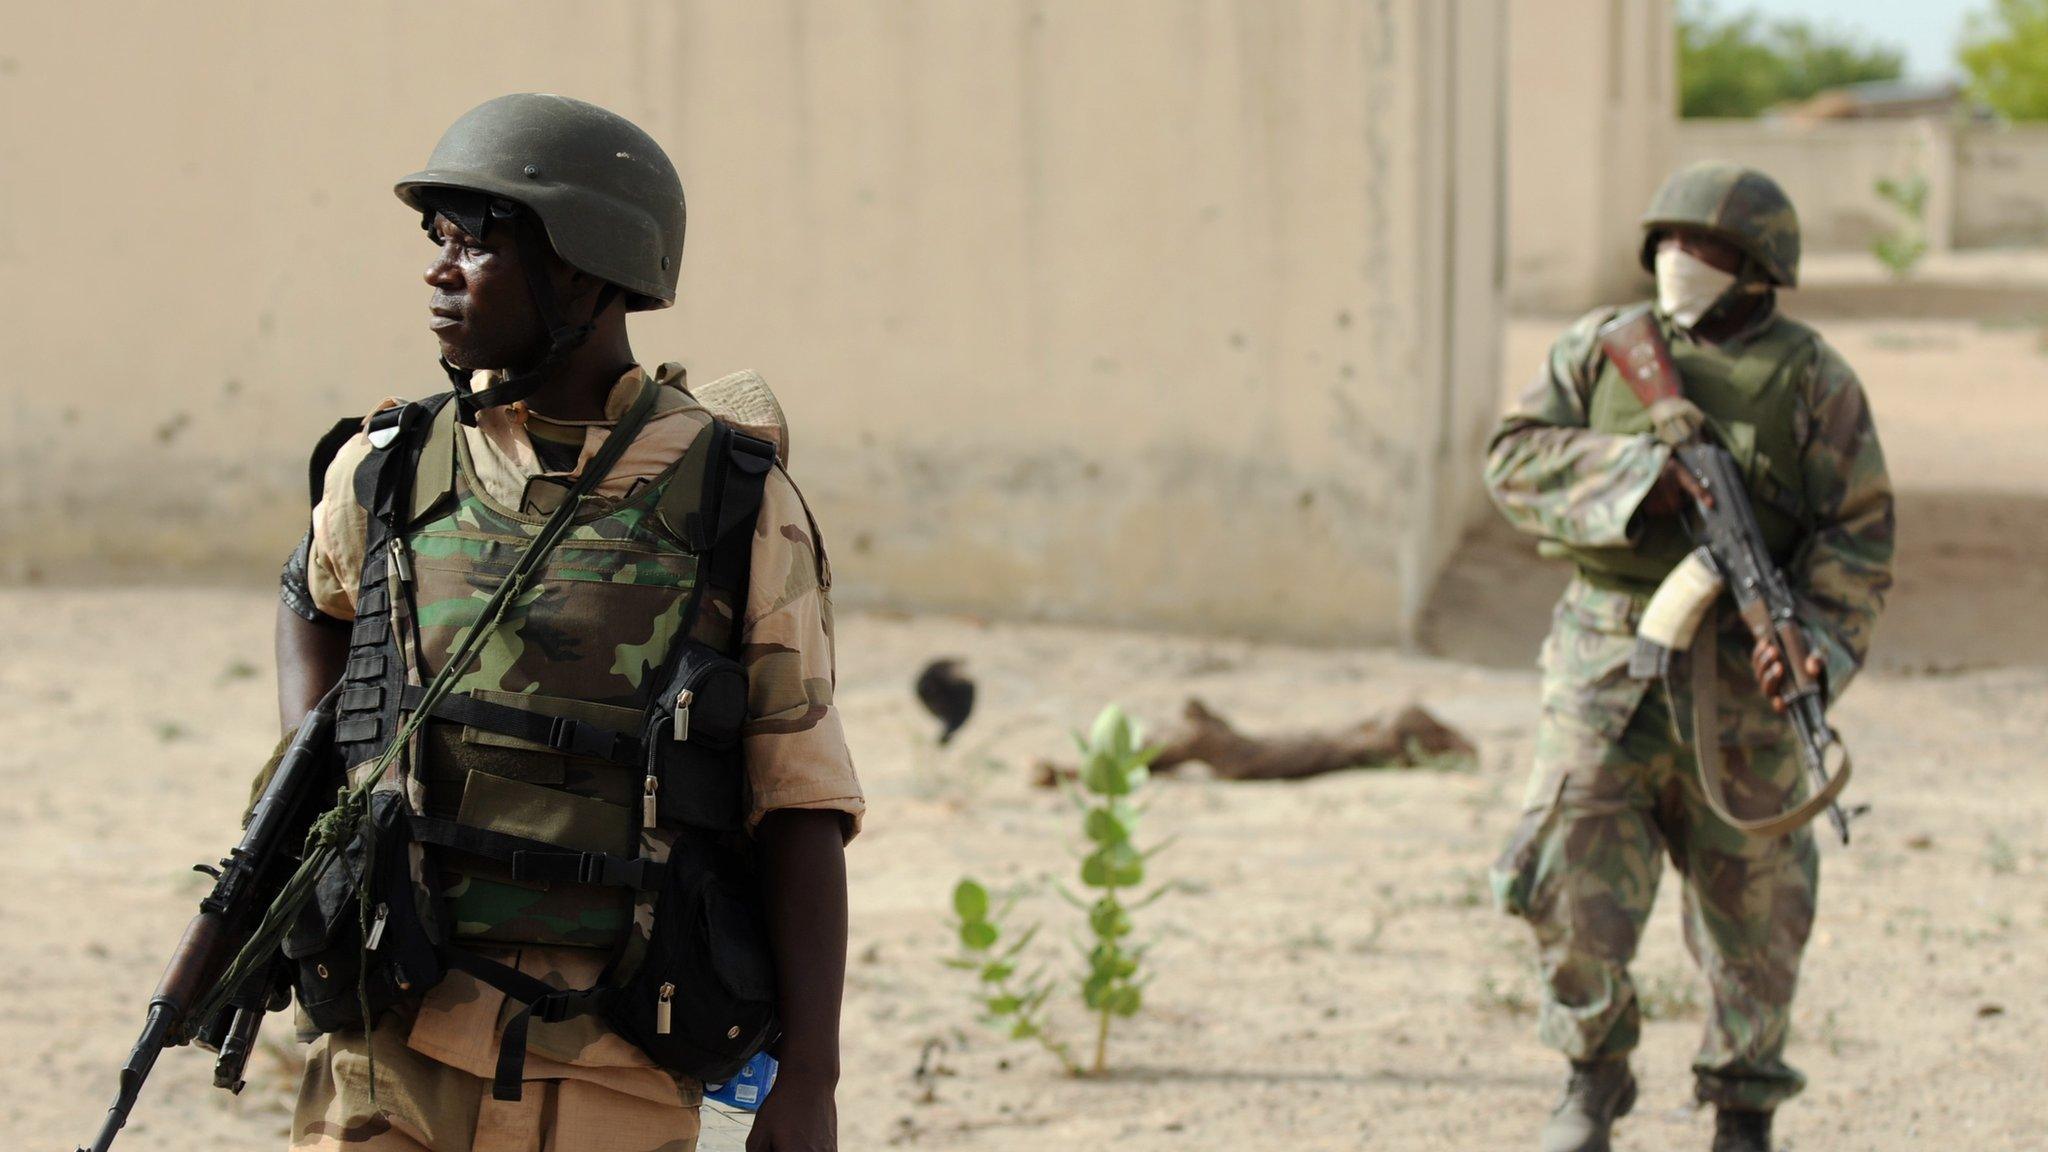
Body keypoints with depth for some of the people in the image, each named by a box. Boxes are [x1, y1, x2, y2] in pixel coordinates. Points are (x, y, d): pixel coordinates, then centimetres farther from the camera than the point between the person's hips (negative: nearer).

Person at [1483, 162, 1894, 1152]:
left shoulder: (1811, 380, 1)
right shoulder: (1600, 350, 6)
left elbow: (1858, 534, -2)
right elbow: (1514, 458, -2)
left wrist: (1813, 638, -18)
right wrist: (1630, 474, -17)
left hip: (1738, 673, -1)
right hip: (1608, 660, 1)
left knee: (1750, 894, 5)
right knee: (1570, 868, -7)